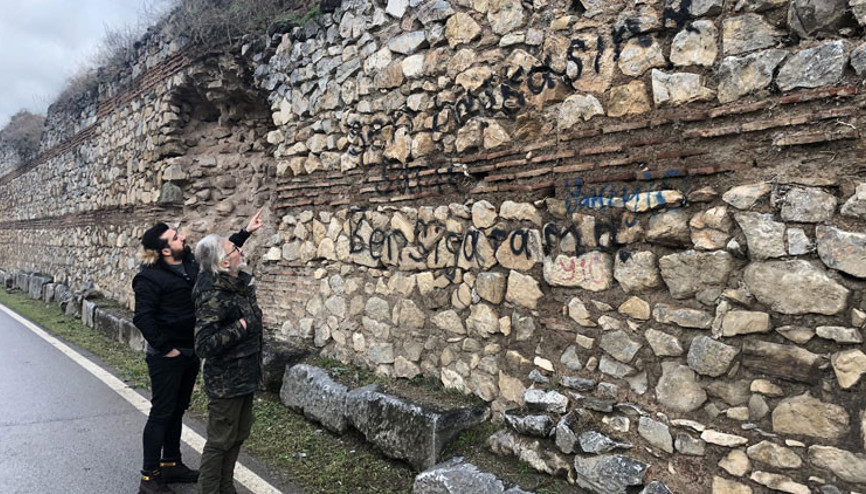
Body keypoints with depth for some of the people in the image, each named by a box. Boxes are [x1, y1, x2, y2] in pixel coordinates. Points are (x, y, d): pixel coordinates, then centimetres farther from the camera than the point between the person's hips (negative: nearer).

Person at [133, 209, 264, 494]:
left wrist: (246, 232, 15)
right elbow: (143, 317, -22)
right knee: (161, 414, 1)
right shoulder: (150, 277, -17)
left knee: (177, 410, 18)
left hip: (190, 353, 8)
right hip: (167, 357, -8)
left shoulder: (191, 263, 4)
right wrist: (164, 348, -19)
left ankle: (171, 464, 33)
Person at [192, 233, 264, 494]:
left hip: (244, 377, 9)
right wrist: (241, 327, -26)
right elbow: (204, 346, -30)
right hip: (225, 382, -9)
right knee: (221, 441, 6)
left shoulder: (241, 282, 3)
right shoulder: (213, 297, -25)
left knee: (238, 434, 22)